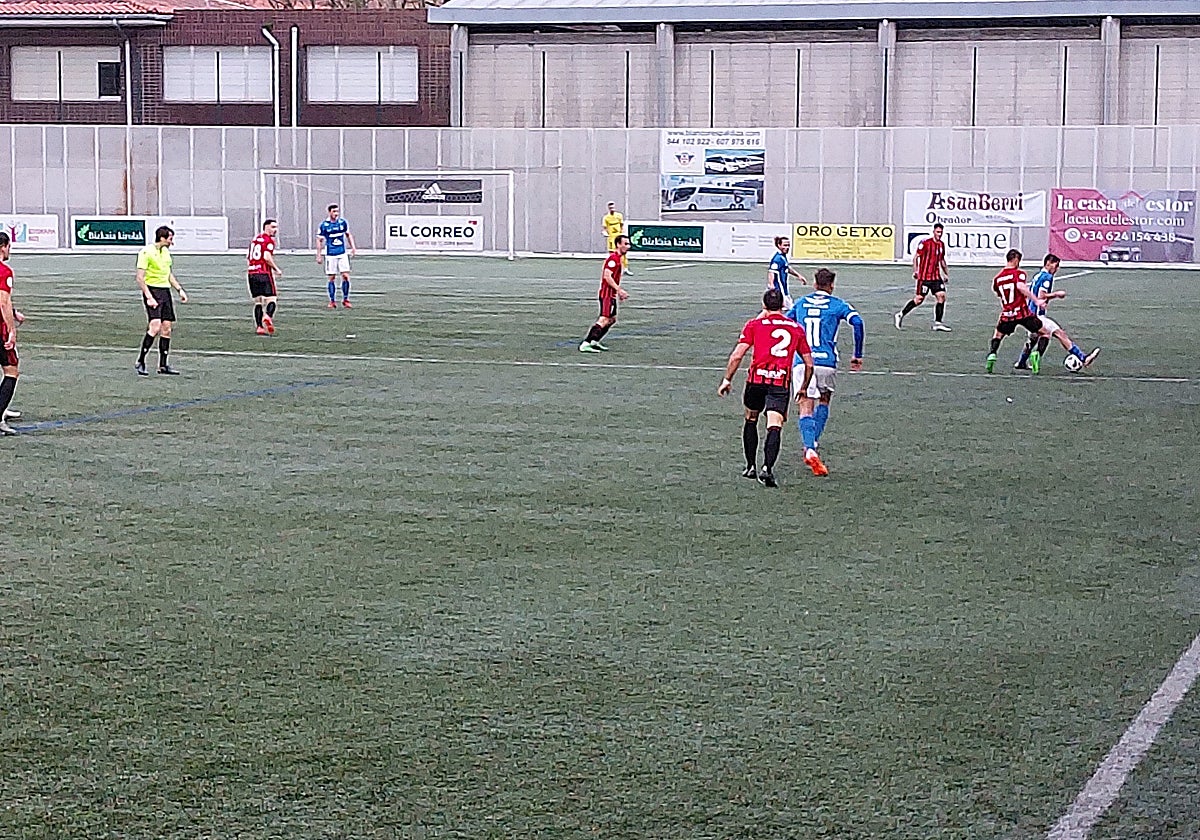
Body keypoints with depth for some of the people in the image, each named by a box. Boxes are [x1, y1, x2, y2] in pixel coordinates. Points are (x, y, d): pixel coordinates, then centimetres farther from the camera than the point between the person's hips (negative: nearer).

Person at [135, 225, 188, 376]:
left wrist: (180, 290, 19)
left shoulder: (166, 251, 14)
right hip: (152, 290, -8)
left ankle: (163, 365, 11)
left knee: (166, 328, 5)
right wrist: (149, 297, -21)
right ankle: (140, 362, -10)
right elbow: (140, 278, -14)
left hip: (165, 291, 8)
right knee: (155, 326, -18)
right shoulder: (146, 252, -11)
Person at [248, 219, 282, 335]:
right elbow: (267, 257, -18)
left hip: (251, 273, 7)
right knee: (271, 299, -4)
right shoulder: (269, 240, -6)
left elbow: (248, 258, 18)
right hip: (264, 273, -7)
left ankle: (259, 327, 5)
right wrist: (277, 269, -8)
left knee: (258, 301, 12)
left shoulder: (254, 239, 18)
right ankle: (268, 316, -31)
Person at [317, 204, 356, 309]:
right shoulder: (324, 225, -5)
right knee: (331, 278, 0)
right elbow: (319, 240, 1)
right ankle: (332, 301, 10)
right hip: (330, 255, -2)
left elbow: (348, 235, 17)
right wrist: (319, 255, -2)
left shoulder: (343, 222, 3)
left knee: (346, 276, -6)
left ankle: (345, 299, 6)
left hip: (342, 254, 2)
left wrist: (353, 247, 10)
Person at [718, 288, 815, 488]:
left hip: (757, 378, 0)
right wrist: (804, 388, 29)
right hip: (782, 382, 0)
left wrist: (727, 380, 7)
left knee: (751, 419, 20)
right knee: (774, 426, -5)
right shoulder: (796, 328, 14)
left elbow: (737, 355, 0)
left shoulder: (754, 324, 7)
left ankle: (750, 467, 23)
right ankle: (767, 467, -24)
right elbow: (809, 363, 17)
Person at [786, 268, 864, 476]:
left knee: (806, 408, -2)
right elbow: (857, 322, -10)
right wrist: (857, 356, -3)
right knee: (823, 402, 21)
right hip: (826, 362, -1)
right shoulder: (837, 305, 4)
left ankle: (810, 449, -24)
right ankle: (812, 445, 12)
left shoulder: (801, 303, 15)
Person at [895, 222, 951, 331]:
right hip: (924, 276, -6)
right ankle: (900, 315, 10)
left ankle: (938, 323, -1)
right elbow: (916, 257, -6)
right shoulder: (925, 243, -9)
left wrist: (946, 274, 25)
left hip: (936, 276, 6)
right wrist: (915, 271, -15)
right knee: (919, 299, -6)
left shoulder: (942, 244, 12)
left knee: (942, 296, -6)